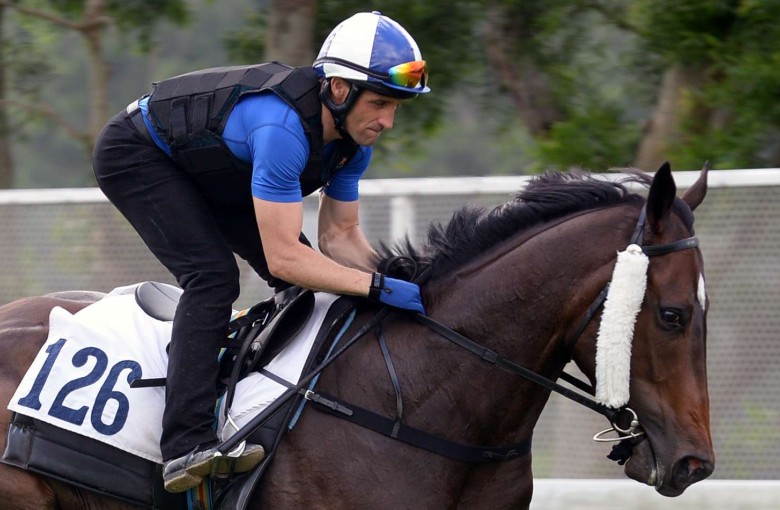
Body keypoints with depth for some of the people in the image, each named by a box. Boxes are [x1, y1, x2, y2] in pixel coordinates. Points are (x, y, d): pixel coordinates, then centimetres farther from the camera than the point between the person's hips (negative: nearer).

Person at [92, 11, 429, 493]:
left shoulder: (355, 137, -13)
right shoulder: (282, 128, -41)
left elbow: (340, 236, -3)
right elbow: (283, 256, -39)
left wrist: (399, 277, -20)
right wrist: (377, 286, -41)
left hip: (207, 172, 10)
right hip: (136, 157, -9)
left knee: (308, 279, 3)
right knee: (213, 275, -27)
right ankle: (187, 445, -35)